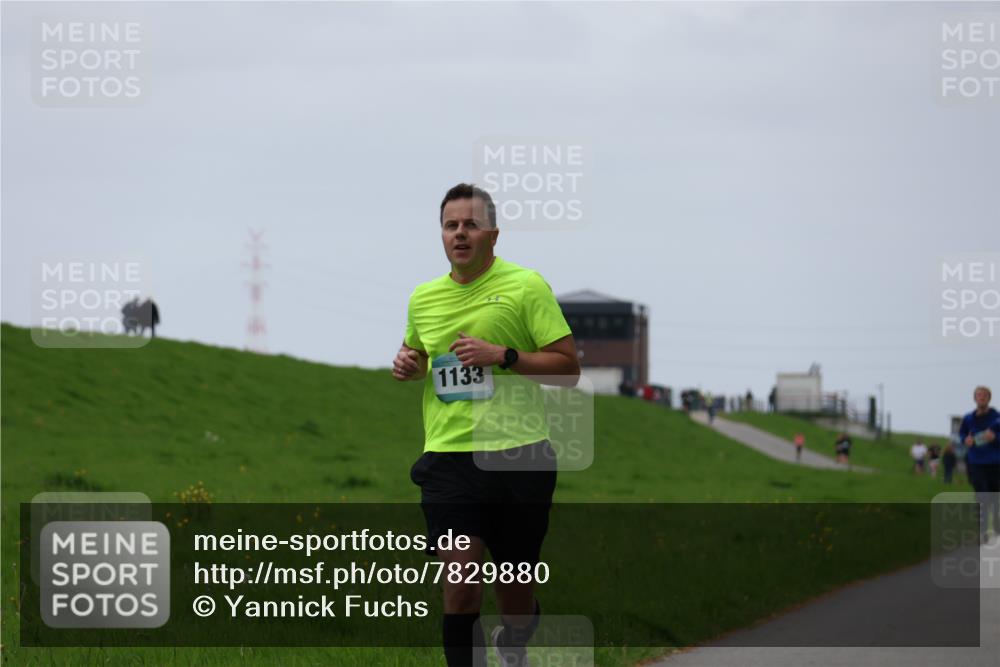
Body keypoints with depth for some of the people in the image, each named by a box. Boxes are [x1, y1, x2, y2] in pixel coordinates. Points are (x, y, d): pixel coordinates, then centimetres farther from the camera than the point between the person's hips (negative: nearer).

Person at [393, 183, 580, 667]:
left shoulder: (525, 285, -2)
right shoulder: (422, 298, 11)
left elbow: (568, 367, -6)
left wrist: (503, 356, -18)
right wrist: (408, 364, 7)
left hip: (518, 458, -2)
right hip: (448, 459, 2)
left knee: (515, 591, 10)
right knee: (460, 586, -13)